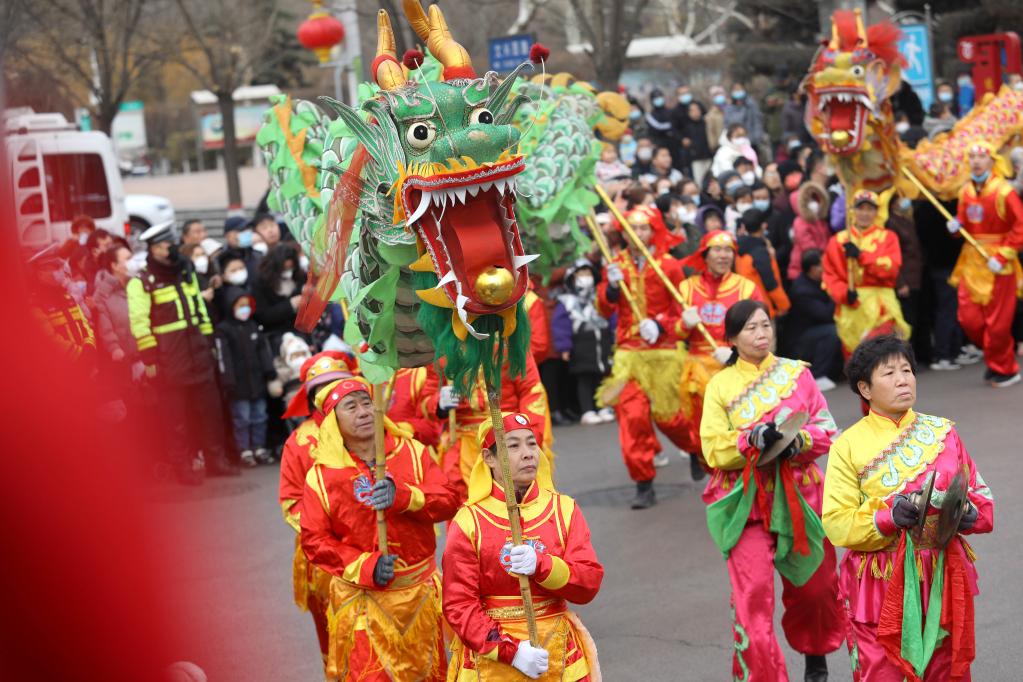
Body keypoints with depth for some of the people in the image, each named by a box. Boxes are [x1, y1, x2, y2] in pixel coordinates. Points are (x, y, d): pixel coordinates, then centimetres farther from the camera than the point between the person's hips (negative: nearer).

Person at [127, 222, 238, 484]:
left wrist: (208, 341, 16)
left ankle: (216, 460, 19)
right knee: (177, 416, -1)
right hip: (169, 359, -6)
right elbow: (139, 323, -12)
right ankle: (183, 466, 8)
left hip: (198, 353, 6)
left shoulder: (186, 273, 14)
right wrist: (149, 358, -16)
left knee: (210, 409, 8)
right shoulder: (142, 283, -8)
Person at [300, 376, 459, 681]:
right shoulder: (321, 475, -7)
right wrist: (365, 566, -20)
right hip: (363, 599, -2)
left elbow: (449, 500, -9)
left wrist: (404, 496, -27)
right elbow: (314, 540, -8)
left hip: (420, 592, 2)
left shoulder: (412, 451, -2)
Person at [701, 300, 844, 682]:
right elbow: (714, 449, -6)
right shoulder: (720, 385, 1)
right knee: (752, 595, -12)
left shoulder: (796, 373, 6)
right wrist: (752, 439, -23)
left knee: (814, 585, 16)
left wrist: (799, 440, -17)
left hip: (798, 496, 2)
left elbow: (827, 430, 3)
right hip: (746, 501, -2)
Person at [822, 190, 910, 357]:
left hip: (880, 305, -2)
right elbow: (830, 275, 6)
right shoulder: (838, 240, 12)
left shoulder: (887, 237, 10)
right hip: (851, 308, 2)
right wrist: (844, 293, -12)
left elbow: (892, 268, -6)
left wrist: (861, 255, -14)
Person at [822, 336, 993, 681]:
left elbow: (982, 499, 8)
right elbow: (837, 524, -9)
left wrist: (970, 514, -14)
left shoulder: (943, 432, 6)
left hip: (944, 577, 3)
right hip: (882, 584, -3)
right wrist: (888, 517, -23)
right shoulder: (849, 445, -3)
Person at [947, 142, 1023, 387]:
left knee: (997, 321, -1)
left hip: (997, 263, -6)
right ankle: (995, 357, 26)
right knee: (969, 318, 3)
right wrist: (956, 226, -4)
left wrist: (1002, 256, -18)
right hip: (971, 261, 6)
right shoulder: (965, 192, 7)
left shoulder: (1003, 191, -13)